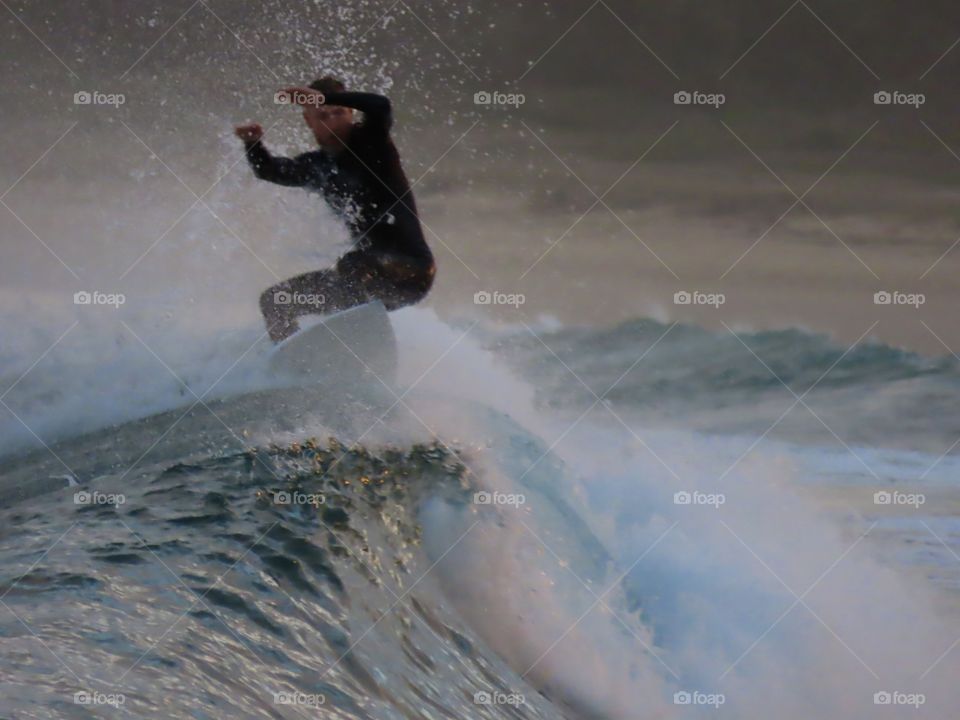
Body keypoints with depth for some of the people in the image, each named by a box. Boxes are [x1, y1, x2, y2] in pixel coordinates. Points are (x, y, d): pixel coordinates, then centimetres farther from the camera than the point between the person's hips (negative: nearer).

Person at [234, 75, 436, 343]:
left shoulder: (370, 142, -8)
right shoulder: (315, 166, 9)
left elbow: (380, 107, -28)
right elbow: (269, 171, 16)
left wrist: (325, 97, -31)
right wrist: (253, 143, -4)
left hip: (409, 270, -7)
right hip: (367, 268, 8)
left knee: (352, 268, -40)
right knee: (275, 300, 10)